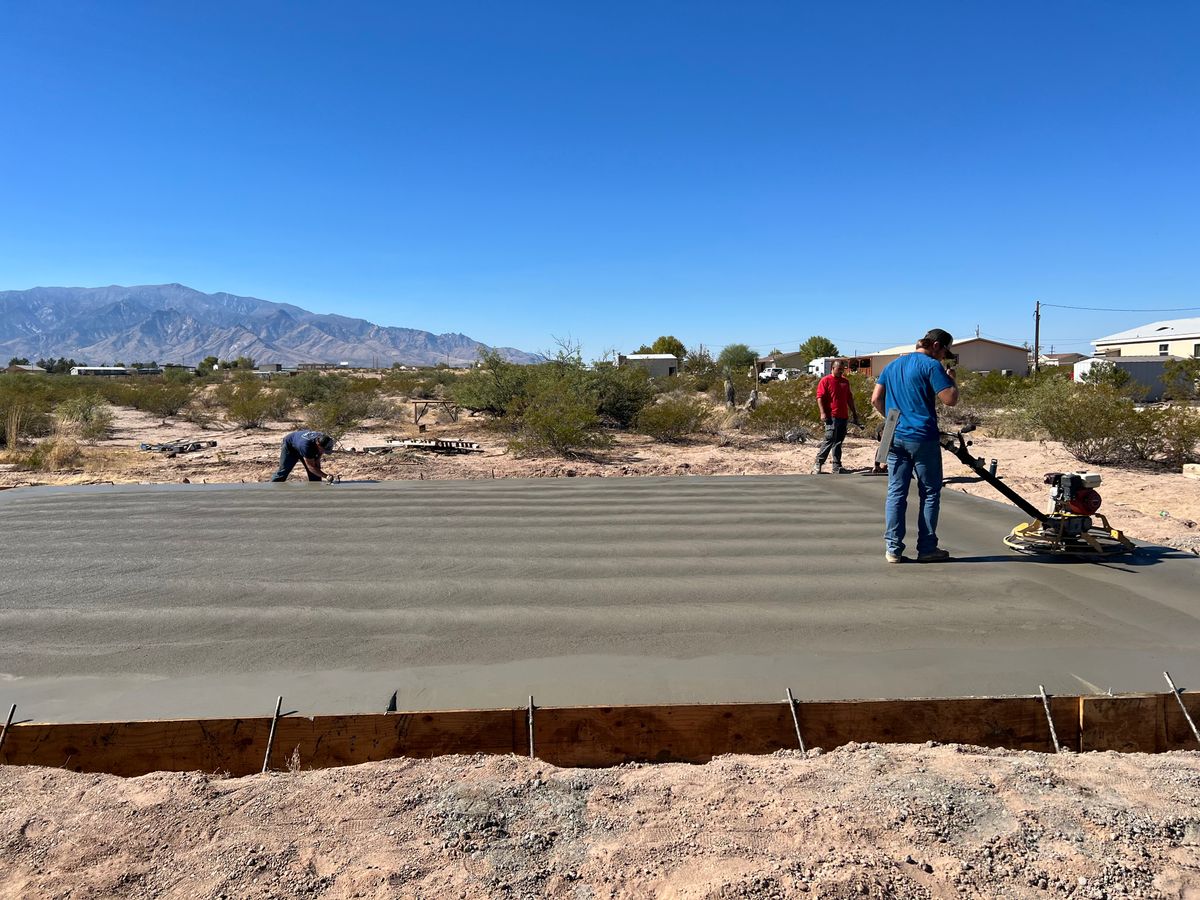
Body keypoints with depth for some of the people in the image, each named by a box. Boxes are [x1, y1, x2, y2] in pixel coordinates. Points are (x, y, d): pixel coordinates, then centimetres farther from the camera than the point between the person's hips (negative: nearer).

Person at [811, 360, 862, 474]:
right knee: (830, 440, -12)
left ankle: (837, 467, 11)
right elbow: (820, 397, -9)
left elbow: (849, 398, 23)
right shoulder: (825, 380, -2)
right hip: (832, 416, -6)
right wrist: (823, 413, -18)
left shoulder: (845, 381, 17)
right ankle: (818, 464, -4)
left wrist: (854, 413, 20)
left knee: (838, 441, 8)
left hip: (844, 416, 6)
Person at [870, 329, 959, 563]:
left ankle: (893, 548, 5)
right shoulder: (932, 365, -7)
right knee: (930, 493, 6)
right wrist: (950, 378, 4)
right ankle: (926, 548, 9)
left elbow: (876, 399, 13)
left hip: (895, 437, 6)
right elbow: (950, 399, -13)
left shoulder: (892, 365, 14)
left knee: (896, 492, 6)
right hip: (922, 438, -6)